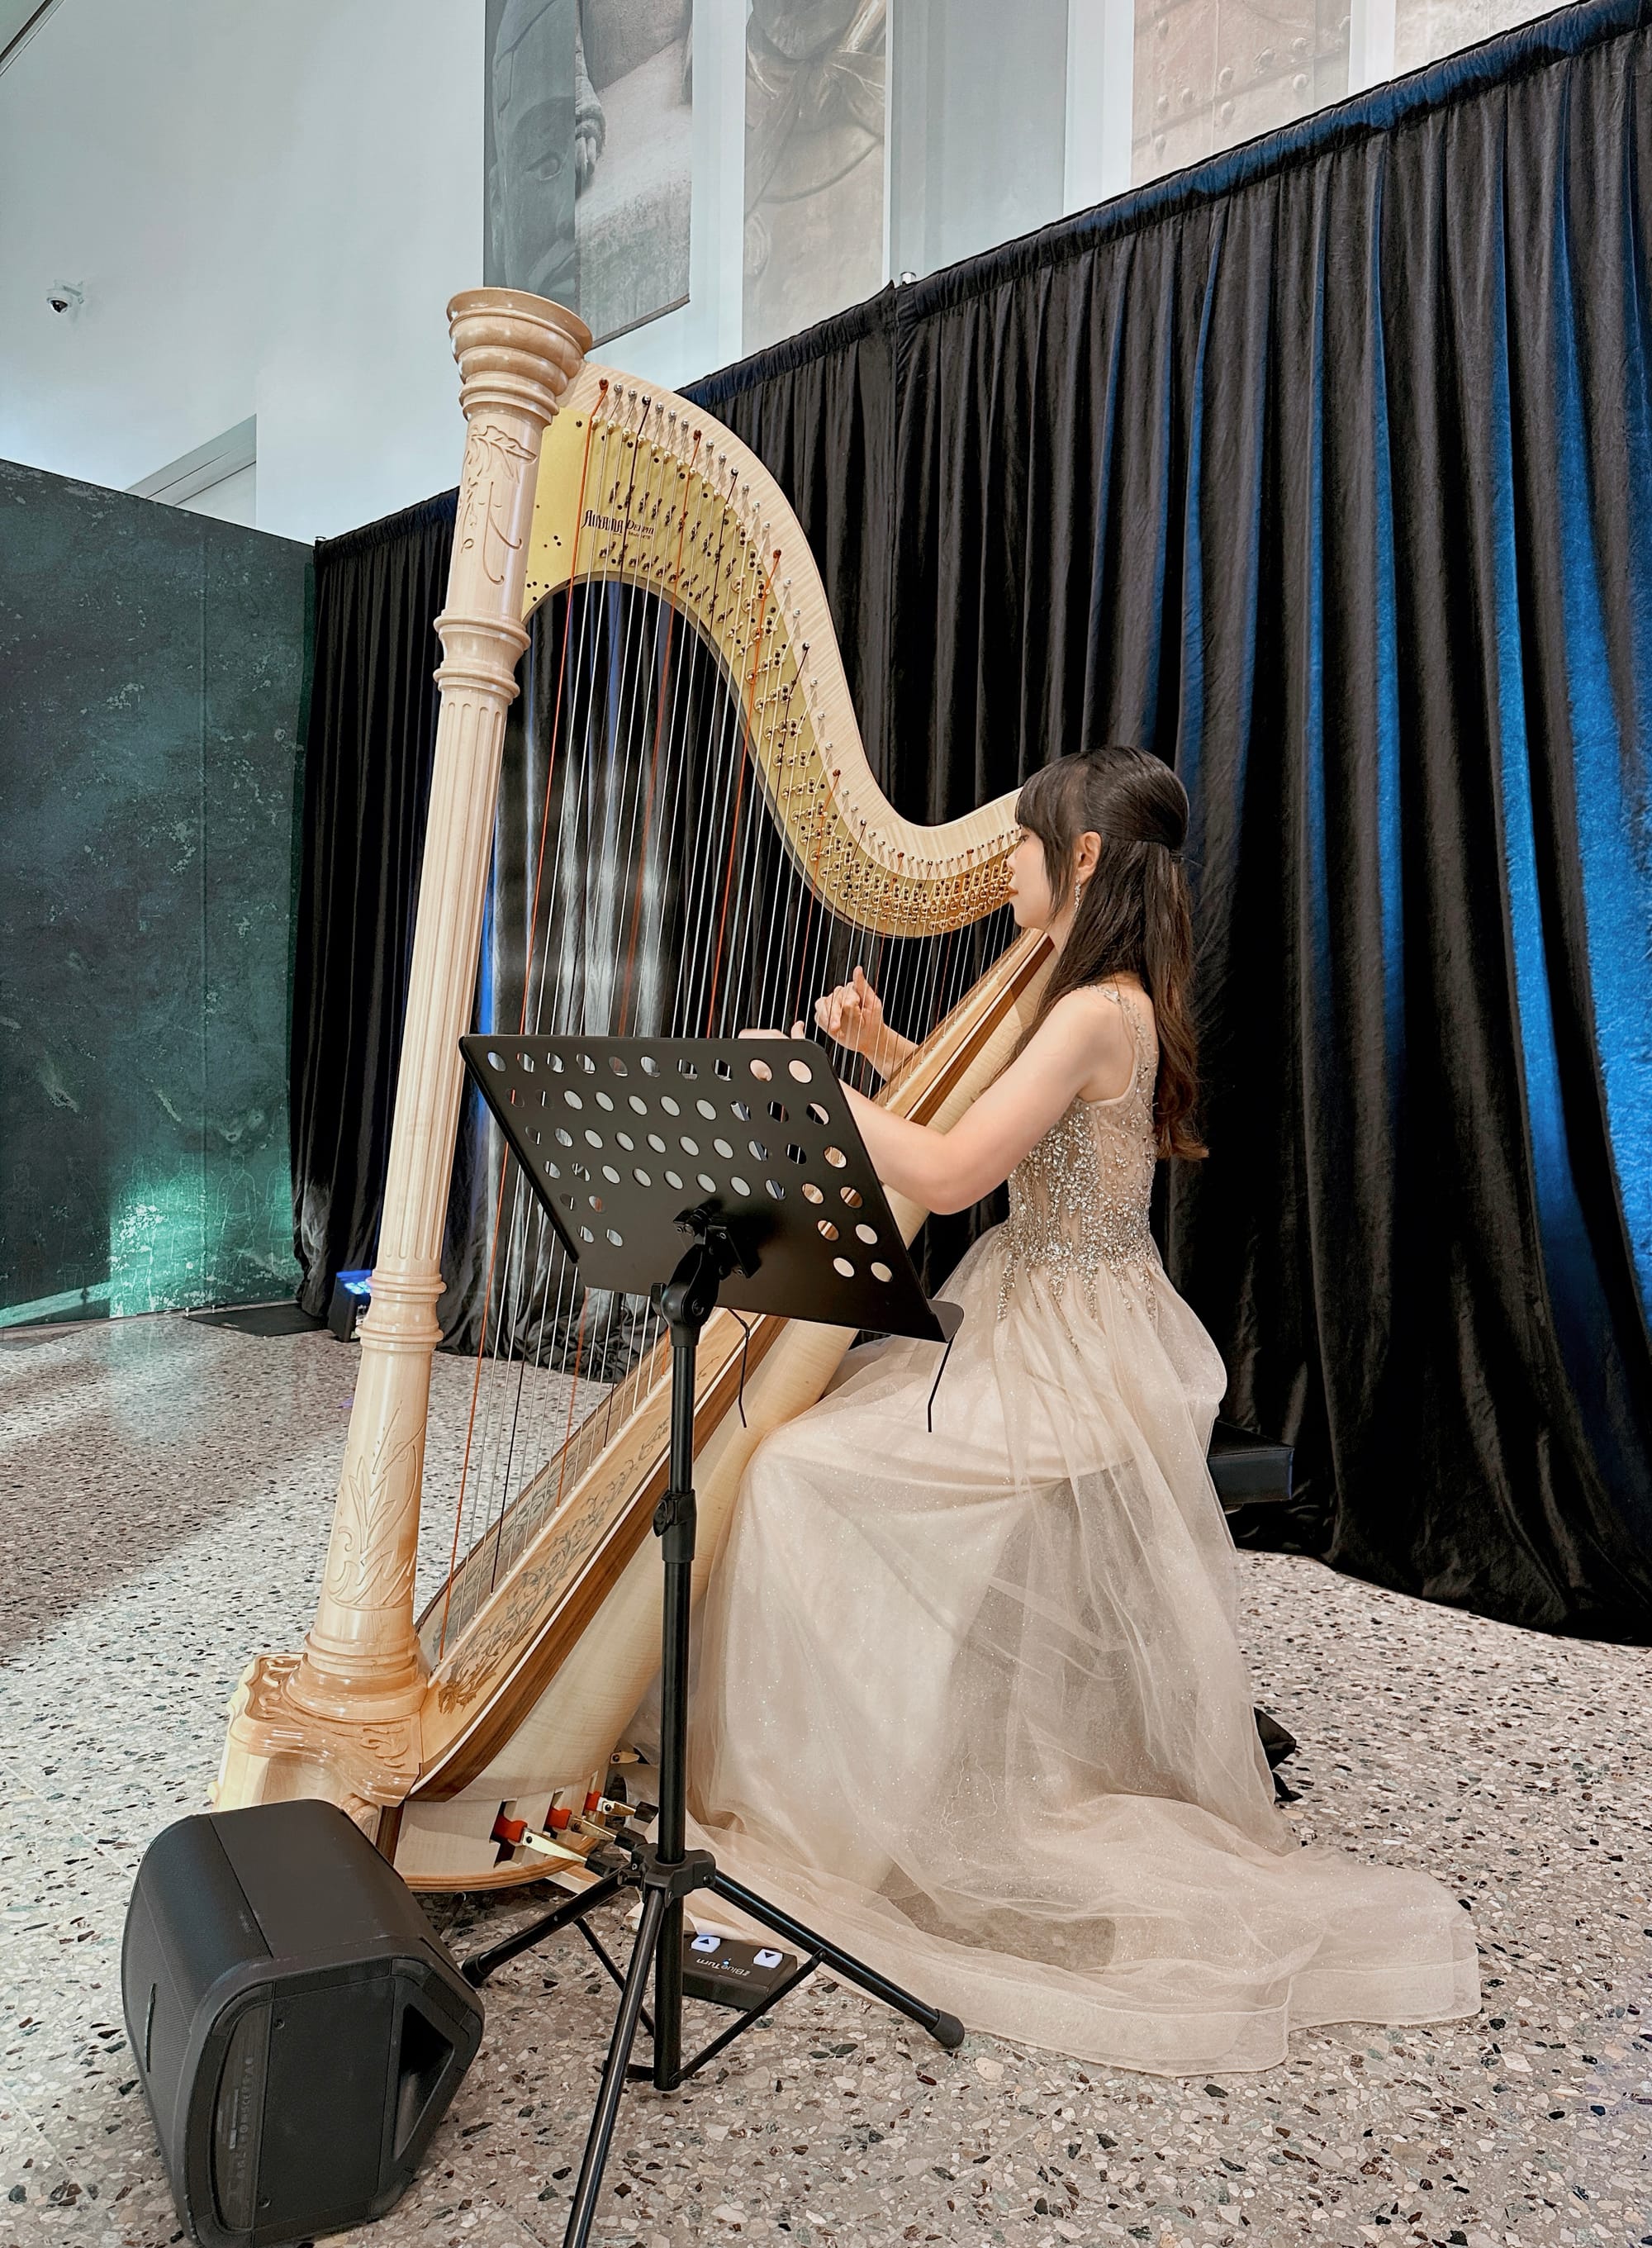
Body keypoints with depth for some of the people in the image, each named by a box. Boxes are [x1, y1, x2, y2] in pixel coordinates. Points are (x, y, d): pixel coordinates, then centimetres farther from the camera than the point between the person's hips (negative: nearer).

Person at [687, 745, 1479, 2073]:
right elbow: (985, 1113, 17)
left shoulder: (1094, 1015, -23)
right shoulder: (1114, 999, 9)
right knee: (821, 1415, 18)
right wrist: (883, 1048, 3)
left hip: (1066, 1359, -10)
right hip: (1064, 1328, 10)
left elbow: (947, 1177, -28)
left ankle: (818, 1794, 8)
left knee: (805, 1471, -8)